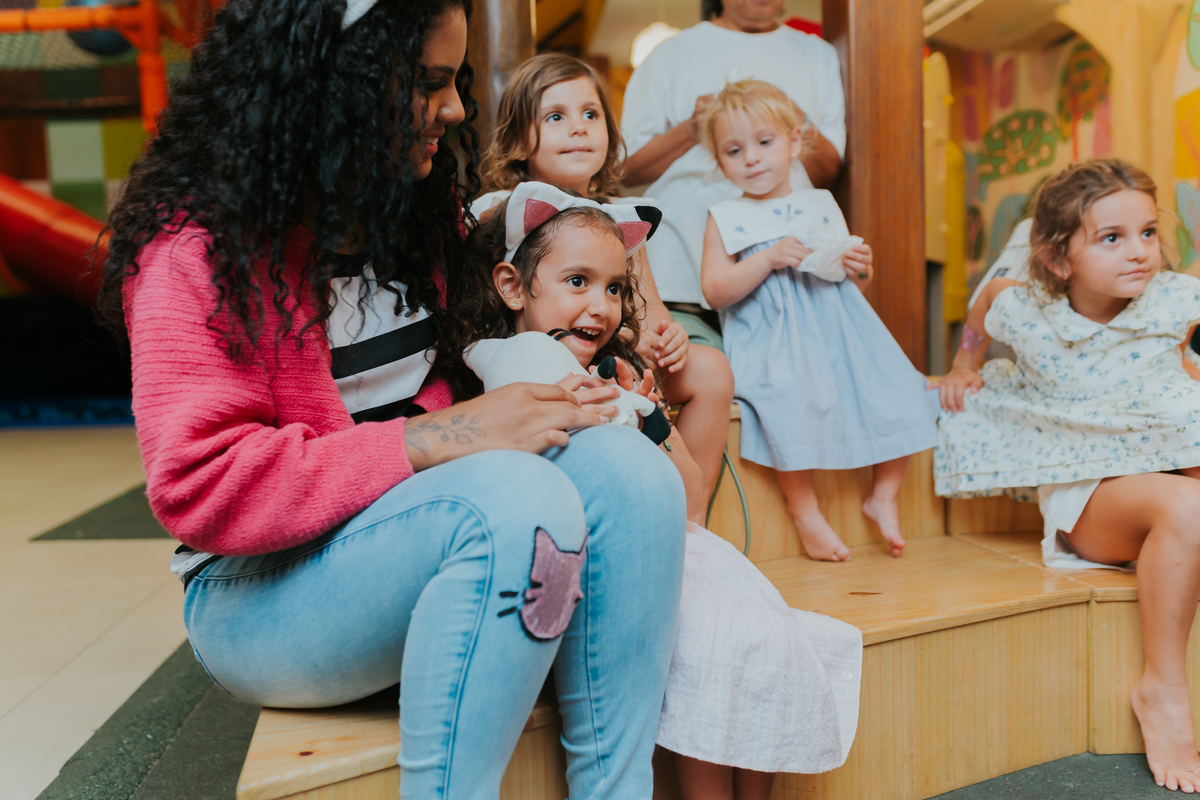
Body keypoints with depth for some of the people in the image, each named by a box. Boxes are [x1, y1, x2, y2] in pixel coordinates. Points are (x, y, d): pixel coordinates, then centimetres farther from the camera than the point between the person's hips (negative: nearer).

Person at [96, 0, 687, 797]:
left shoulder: (419, 211, 11)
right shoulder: (201, 246, -11)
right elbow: (200, 488, -19)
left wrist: (539, 401, -2)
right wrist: (435, 439, -24)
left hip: (427, 534, 7)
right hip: (259, 595, -6)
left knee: (625, 464, -19)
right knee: (519, 495, -33)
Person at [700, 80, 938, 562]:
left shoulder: (822, 206, 17)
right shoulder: (725, 219, 7)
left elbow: (851, 282, 22)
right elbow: (715, 290, -6)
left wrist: (860, 268, -2)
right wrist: (769, 259, -16)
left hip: (838, 327, 5)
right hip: (771, 338, -4)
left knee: (893, 391, -11)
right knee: (794, 398, -33)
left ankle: (884, 495, 9)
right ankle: (805, 511, -15)